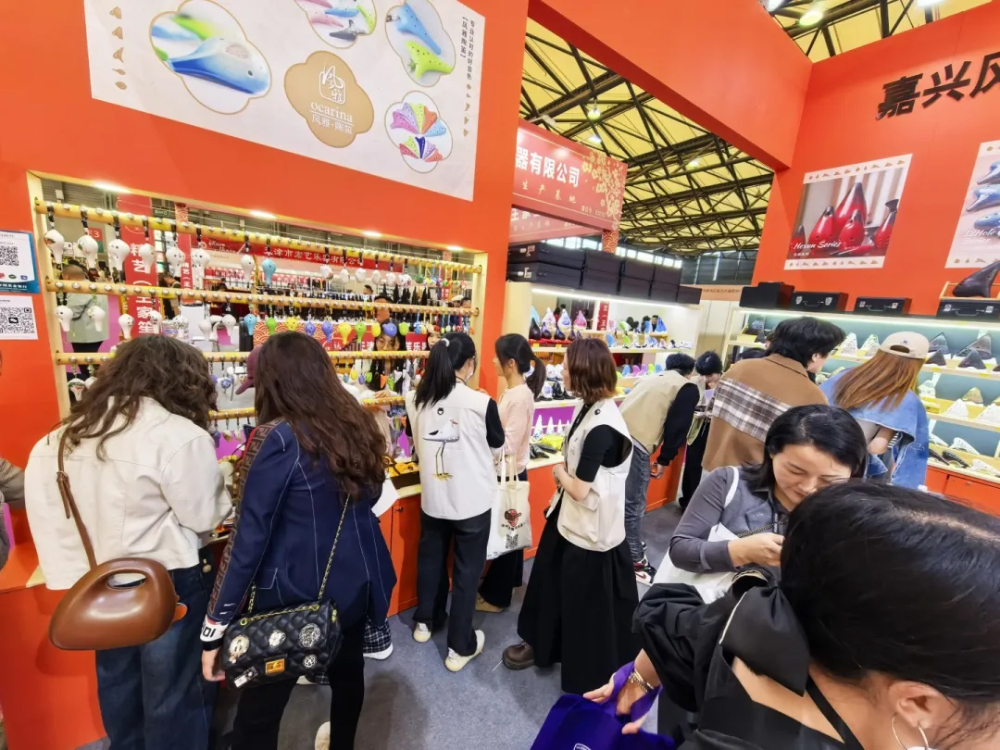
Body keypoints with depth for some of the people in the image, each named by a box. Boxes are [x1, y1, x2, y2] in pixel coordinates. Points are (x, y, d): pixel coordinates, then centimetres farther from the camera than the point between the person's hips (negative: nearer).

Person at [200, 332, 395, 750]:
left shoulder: (278, 437, -21)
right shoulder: (358, 424, -3)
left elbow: (250, 536, -18)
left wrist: (216, 625, -8)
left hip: (294, 595, -6)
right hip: (355, 582, 7)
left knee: (257, 714, 15)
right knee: (347, 673, 28)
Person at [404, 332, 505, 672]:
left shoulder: (415, 399, -8)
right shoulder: (481, 402, -22)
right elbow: (498, 441, -4)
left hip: (432, 497, 5)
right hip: (473, 500, -4)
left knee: (430, 558, 25)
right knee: (467, 571, 13)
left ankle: (425, 621, 47)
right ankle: (460, 646, 29)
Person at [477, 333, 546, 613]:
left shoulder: (521, 397, -24)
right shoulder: (512, 392, 3)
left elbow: (508, 444, -25)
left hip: (510, 473, -9)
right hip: (508, 472, 9)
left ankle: (496, 595, 29)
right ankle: (507, 582, 45)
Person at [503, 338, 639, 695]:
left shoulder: (602, 426, -30)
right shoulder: (589, 407, -1)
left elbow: (580, 489, -27)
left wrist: (559, 474, -10)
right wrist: (565, 475, -7)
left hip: (592, 530, -9)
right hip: (571, 519, 9)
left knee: (589, 605, 15)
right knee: (552, 582, 26)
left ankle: (591, 677, 43)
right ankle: (542, 644, 51)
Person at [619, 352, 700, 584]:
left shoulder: (649, 378, 26)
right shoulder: (688, 388, 7)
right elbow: (677, 427, -1)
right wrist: (664, 459, 6)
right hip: (636, 444, -7)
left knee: (619, 498, 23)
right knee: (634, 505, 5)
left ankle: (624, 544, 42)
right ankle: (634, 561, 20)